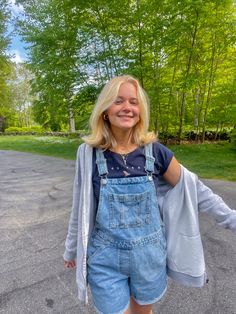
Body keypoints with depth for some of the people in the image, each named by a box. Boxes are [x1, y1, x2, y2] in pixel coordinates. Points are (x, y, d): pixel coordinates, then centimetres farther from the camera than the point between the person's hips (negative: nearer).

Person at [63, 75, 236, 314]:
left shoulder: (154, 151, -11)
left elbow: (192, 188, 0)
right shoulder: (89, 153, -12)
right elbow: (81, 206, -1)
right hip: (105, 259, -1)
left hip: (149, 255, 2)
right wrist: (72, 248, 10)